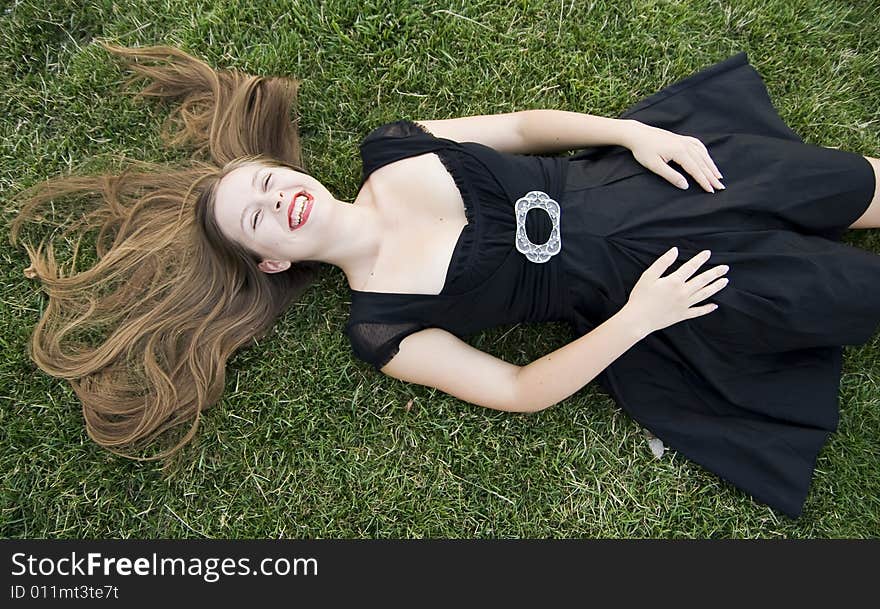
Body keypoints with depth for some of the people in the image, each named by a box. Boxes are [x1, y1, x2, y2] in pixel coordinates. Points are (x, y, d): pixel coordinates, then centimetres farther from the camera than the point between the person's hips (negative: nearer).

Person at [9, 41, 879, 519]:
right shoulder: (379, 325, -14)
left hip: (632, 177, 4)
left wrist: (635, 131, -9)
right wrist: (634, 318, -22)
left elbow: (523, 125, 4)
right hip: (631, 294, -3)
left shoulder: (389, 152, -4)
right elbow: (518, 391, -13)